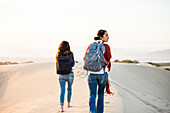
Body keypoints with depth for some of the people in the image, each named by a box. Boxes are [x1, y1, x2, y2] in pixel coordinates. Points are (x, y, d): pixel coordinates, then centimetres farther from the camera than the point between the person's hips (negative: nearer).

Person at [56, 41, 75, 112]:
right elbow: (72, 64, -1)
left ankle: (61, 106, -15)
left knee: (62, 91, -1)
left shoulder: (58, 55, -1)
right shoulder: (70, 54, -7)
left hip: (61, 75, 1)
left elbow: (57, 65, 9)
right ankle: (68, 103, 32)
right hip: (69, 74, -1)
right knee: (69, 88, 22)